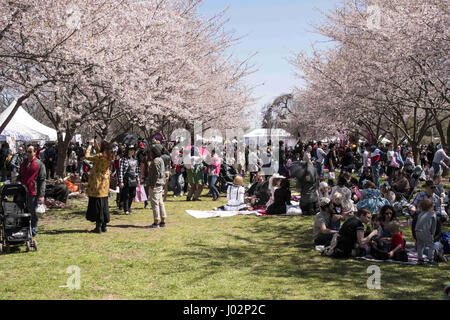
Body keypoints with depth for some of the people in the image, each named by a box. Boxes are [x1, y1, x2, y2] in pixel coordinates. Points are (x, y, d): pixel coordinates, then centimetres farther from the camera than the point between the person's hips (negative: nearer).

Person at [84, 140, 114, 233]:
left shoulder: (100, 157, -20)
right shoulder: (110, 157, 0)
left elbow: (87, 156, -11)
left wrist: (90, 145, -1)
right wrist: (95, 145, 18)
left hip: (97, 183, -7)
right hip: (105, 184, 7)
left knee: (97, 204, 0)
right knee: (104, 204, 13)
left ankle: (98, 227, 1)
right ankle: (104, 226, 19)